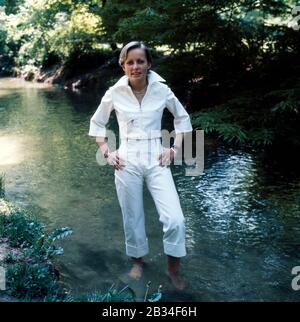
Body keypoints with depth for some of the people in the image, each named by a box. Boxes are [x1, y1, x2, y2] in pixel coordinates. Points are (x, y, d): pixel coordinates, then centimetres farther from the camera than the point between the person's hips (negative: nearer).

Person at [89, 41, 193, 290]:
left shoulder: (162, 90, -4)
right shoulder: (114, 93, -4)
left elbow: (182, 118, 11)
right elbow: (97, 123, 11)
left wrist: (176, 149, 3)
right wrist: (107, 153, 2)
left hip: (157, 161, 0)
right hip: (127, 163, 0)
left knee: (175, 220, -8)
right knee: (132, 218, 12)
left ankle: (173, 268, 17)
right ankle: (138, 260, 38)